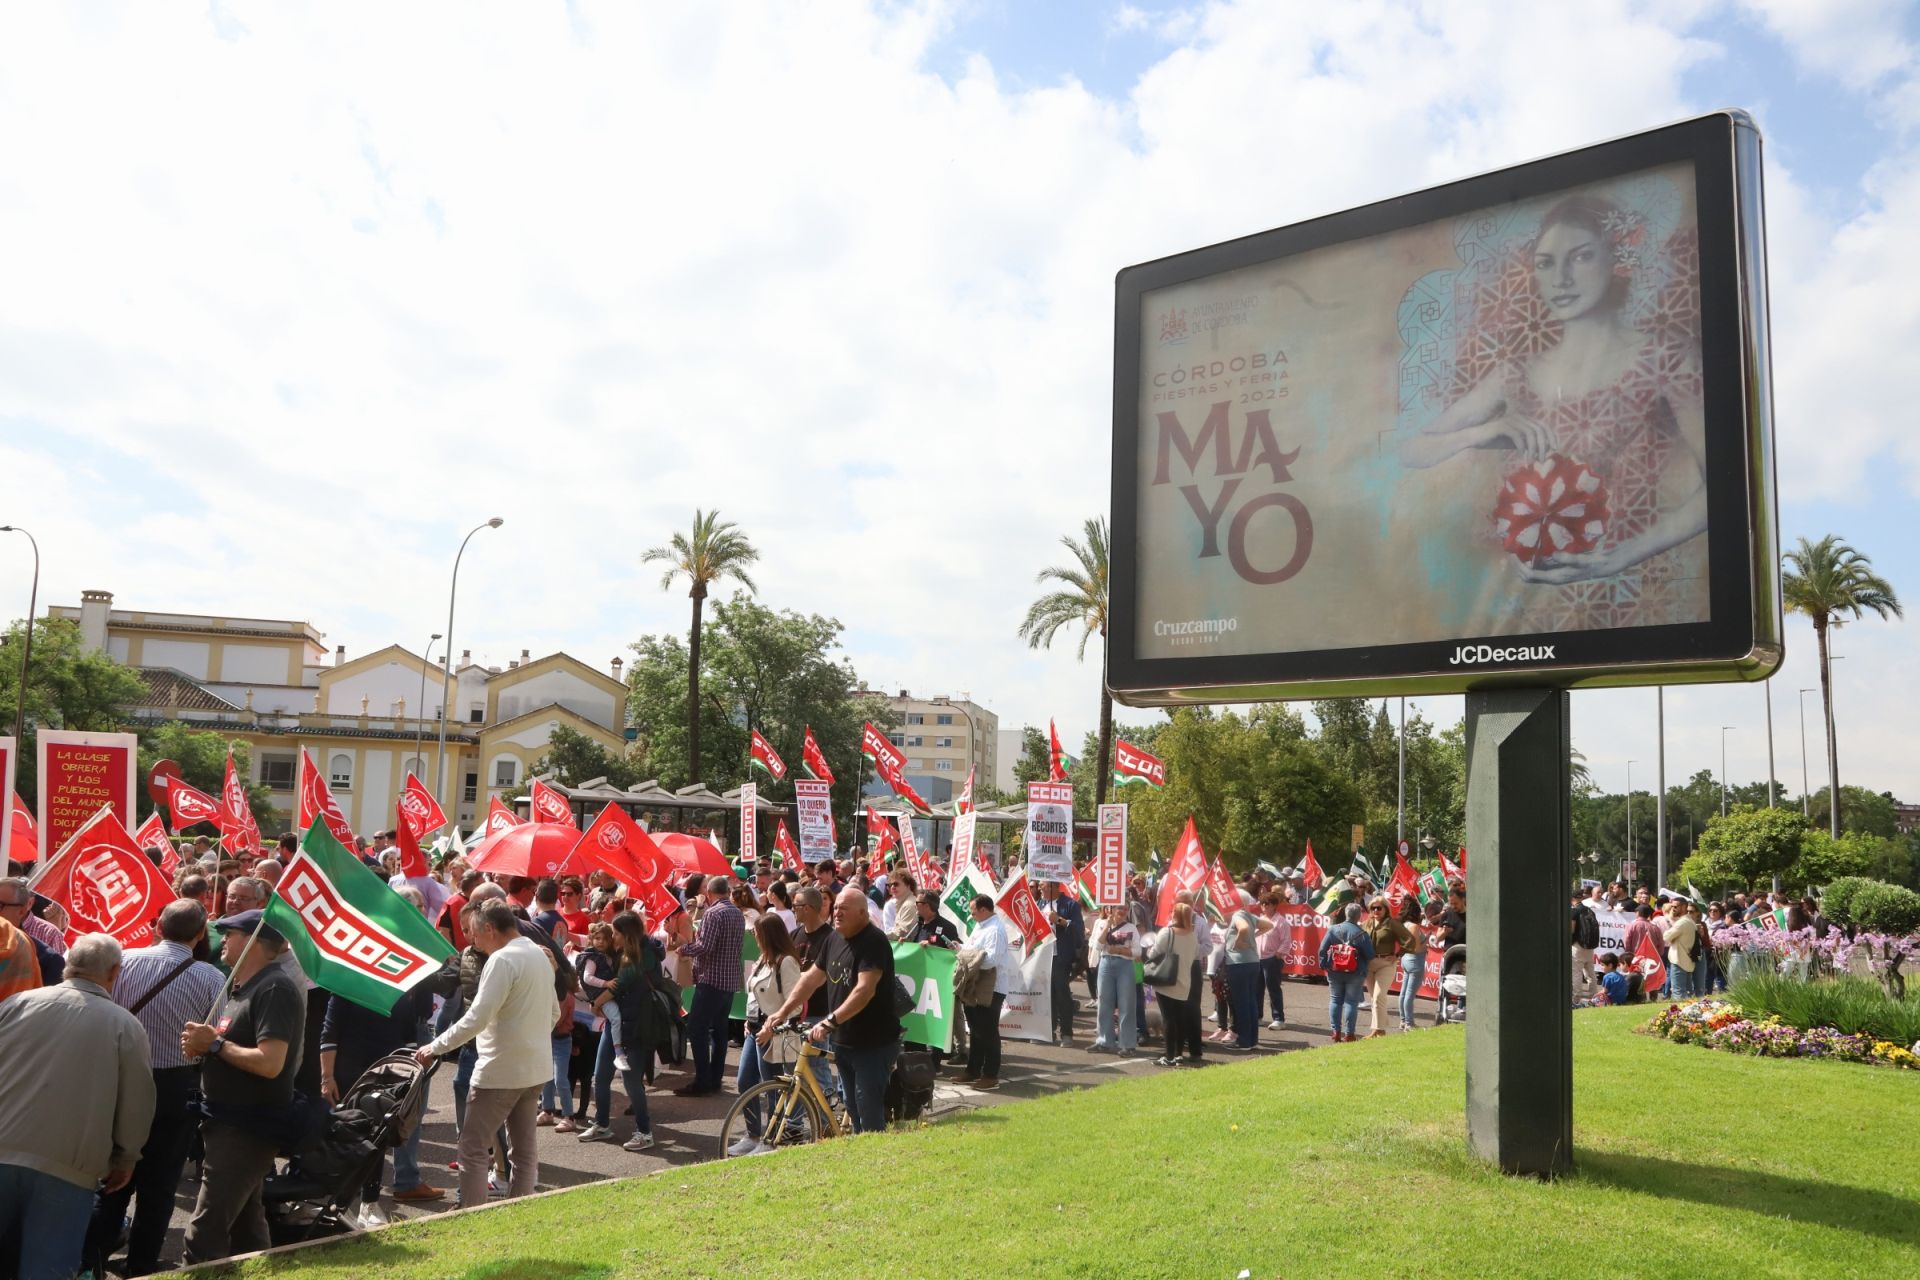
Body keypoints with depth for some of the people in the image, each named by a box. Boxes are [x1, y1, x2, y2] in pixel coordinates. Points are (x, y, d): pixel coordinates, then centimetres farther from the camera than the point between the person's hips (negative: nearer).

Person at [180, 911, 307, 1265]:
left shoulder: (275, 988, -19)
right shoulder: (241, 985, 13)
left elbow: (269, 1063, -27)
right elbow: (230, 1048, 18)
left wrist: (215, 1043, -17)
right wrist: (202, 1043, -4)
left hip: (250, 1127, -10)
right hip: (228, 1121, 10)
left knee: (204, 1235, -11)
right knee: (244, 1225, 19)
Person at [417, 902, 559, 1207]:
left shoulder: (502, 959, -17)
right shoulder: (540, 955, 10)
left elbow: (476, 1019, -23)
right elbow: (554, 1012, 19)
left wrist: (435, 1047, -15)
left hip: (500, 1070, -9)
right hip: (535, 1068, 9)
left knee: (473, 1148, 1)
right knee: (524, 1150, 13)